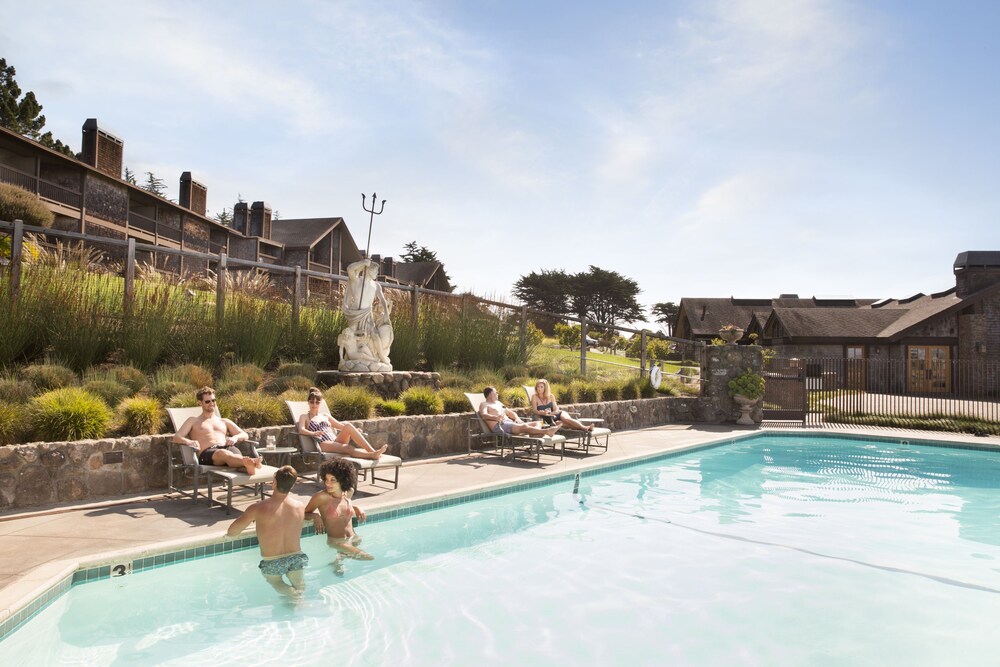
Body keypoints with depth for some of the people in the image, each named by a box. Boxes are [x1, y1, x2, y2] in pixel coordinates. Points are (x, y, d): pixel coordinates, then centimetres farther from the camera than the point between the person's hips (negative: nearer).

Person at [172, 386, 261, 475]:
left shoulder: (225, 422, 34)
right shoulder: (193, 421, 27)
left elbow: (245, 435, 26)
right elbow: (175, 438, 13)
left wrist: (235, 437, -1)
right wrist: (189, 442, -12)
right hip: (207, 452, -3)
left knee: (237, 456, -39)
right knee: (223, 453, -43)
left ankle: (248, 465, -75)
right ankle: (249, 462, -74)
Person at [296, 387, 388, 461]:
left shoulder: (325, 416, 29)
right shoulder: (305, 417, 17)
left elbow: (342, 426, 26)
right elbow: (301, 430, -4)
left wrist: (354, 430, 5)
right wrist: (313, 433, -25)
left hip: (336, 441, 4)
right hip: (323, 445, -4)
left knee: (348, 425, -29)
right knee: (346, 447, -36)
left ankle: (372, 450, -42)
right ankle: (372, 455, -60)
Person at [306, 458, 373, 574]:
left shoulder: (349, 492, 4)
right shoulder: (321, 497, -11)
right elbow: (305, 513, 0)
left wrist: (356, 508, 7)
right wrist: (315, 516, -20)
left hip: (353, 539, 7)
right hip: (336, 542, -7)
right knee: (371, 558, -19)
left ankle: (341, 556, 8)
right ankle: (339, 560, 5)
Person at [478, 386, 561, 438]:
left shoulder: (498, 403, 31)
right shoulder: (484, 404, 7)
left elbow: (511, 412, 32)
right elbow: (483, 415, -15)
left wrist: (517, 418, 9)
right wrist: (495, 417, -34)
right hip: (499, 426, -9)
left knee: (537, 423, -6)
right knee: (524, 426, -35)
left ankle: (535, 435, -42)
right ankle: (547, 431, -49)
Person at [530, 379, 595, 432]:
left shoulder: (551, 396, 8)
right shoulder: (535, 397, 0)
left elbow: (556, 410, 2)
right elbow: (534, 411, -10)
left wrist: (550, 413, -20)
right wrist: (543, 413, -30)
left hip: (557, 414, 4)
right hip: (548, 419, -4)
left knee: (566, 419, -31)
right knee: (561, 423, -34)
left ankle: (584, 427, -52)